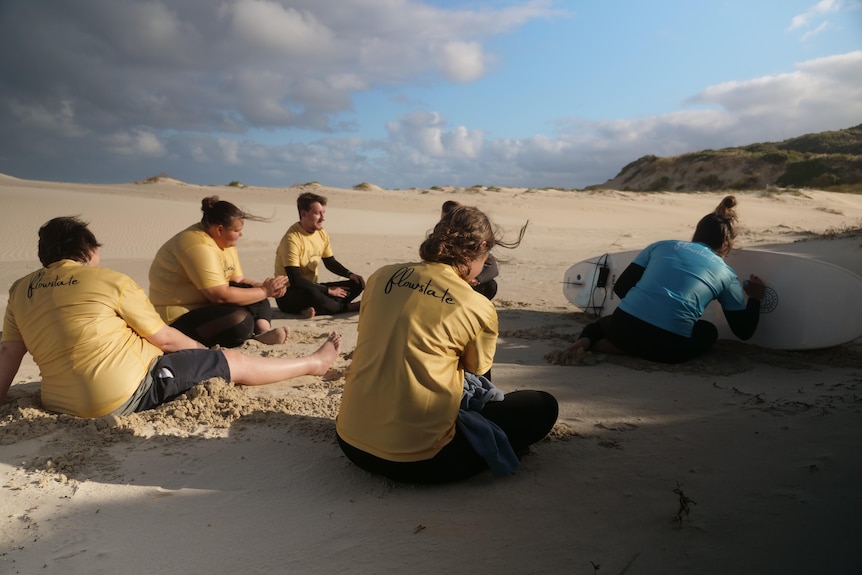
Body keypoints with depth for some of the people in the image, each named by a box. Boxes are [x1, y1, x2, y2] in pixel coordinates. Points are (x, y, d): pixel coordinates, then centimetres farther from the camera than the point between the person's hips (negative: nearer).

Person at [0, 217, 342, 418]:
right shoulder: (110, 281, -8)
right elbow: (164, 338, -5)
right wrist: (211, 355, 10)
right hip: (129, 392, -7)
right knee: (234, 361, 5)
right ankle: (315, 362, 23)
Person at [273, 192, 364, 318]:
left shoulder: (322, 234, 3)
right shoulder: (292, 239, -21)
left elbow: (330, 262, 16)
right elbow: (295, 280, -25)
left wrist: (350, 274, -4)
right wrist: (328, 290, -20)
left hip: (312, 288, 8)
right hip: (289, 295, -8)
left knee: (357, 284, -3)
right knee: (311, 293, -41)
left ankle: (316, 310, -21)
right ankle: (349, 307, -13)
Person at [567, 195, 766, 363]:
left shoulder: (662, 245, 16)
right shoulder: (726, 274, 14)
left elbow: (620, 287, 12)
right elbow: (744, 331, 20)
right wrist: (755, 297, 39)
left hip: (624, 326, 4)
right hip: (667, 346, -4)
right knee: (709, 332, 28)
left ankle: (589, 337, 4)